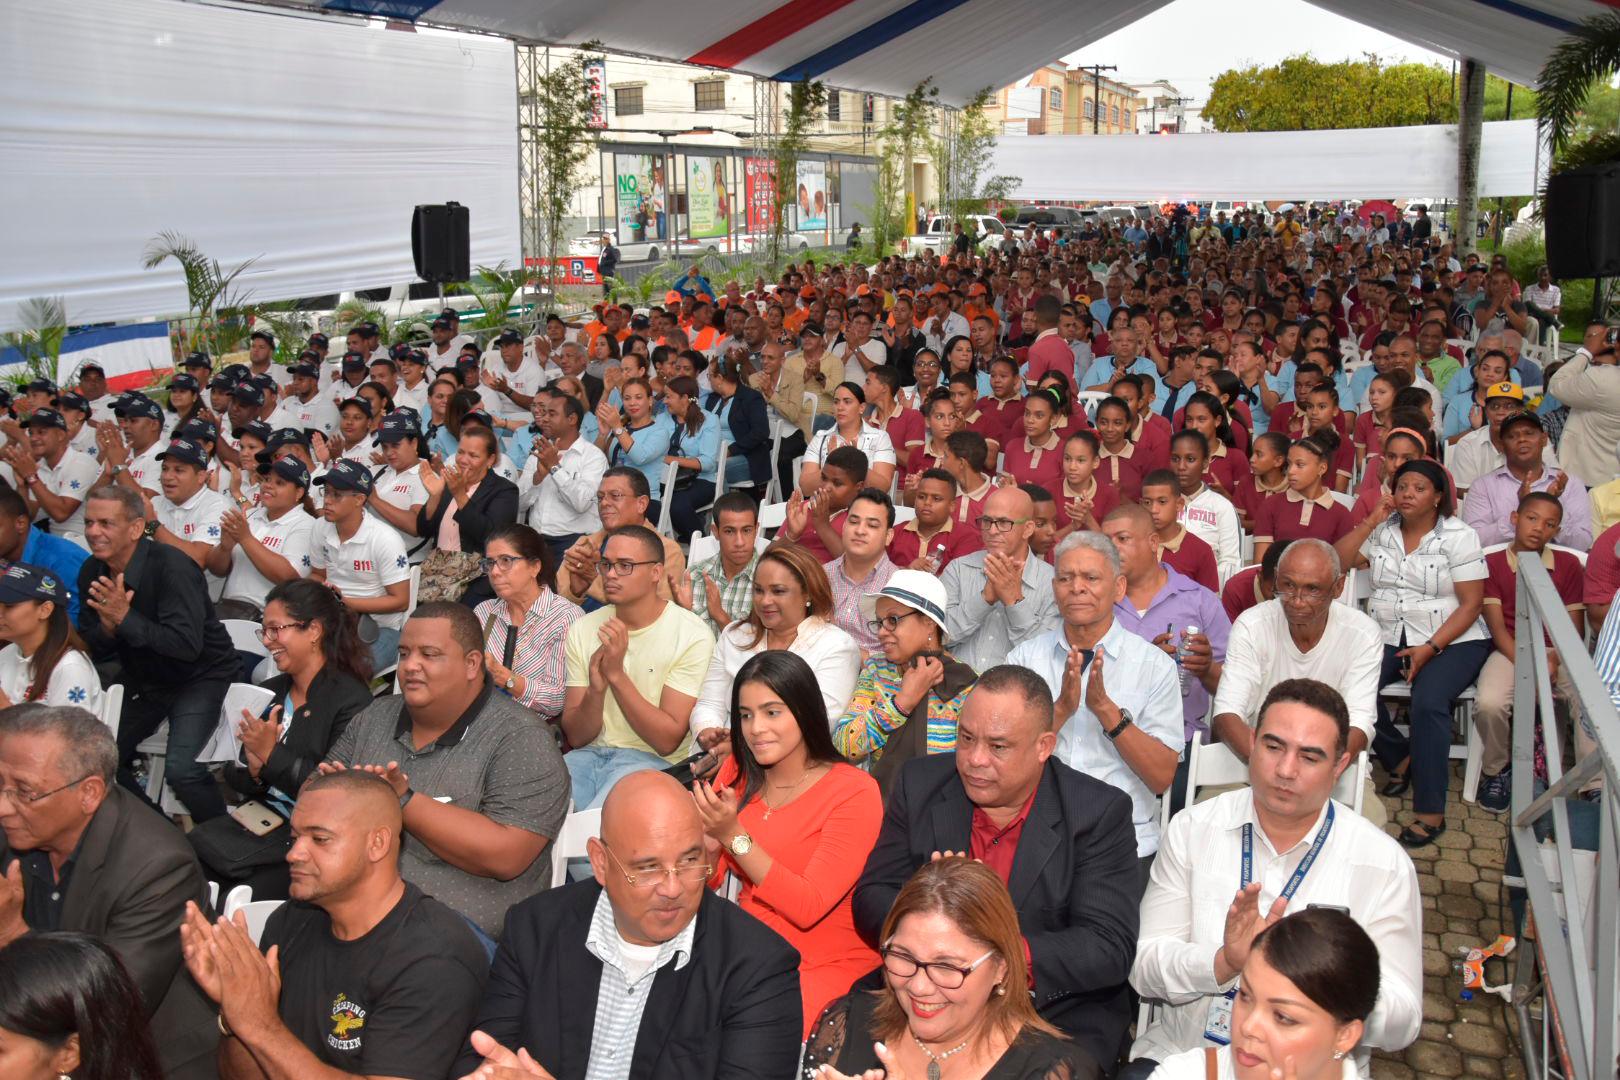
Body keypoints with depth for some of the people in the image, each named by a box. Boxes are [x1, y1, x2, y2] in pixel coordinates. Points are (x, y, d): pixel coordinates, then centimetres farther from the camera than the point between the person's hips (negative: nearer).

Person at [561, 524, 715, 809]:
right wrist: (596, 689, -17)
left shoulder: (692, 635, -8)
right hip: (591, 753, 4)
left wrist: (616, 674, -19)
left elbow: (668, 741, -11)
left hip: (654, 760, -4)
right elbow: (576, 737, 5)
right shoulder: (583, 630, 7)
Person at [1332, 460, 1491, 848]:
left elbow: (1471, 602, -6)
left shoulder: (1458, 536, -2)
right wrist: (1371, 521, -4)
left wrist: (1430, 648, -17)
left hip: (1452, 640, -4)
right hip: (1387, 636, 4)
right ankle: (1399, 757, 2)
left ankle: (1431, 812, -21)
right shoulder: (1382, 530, 9)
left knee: (1428, 701, -32)